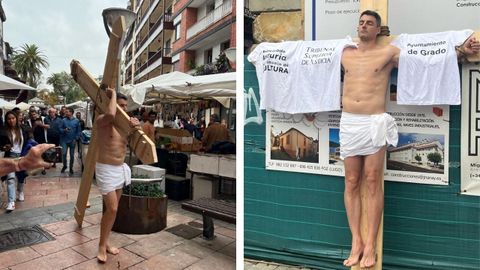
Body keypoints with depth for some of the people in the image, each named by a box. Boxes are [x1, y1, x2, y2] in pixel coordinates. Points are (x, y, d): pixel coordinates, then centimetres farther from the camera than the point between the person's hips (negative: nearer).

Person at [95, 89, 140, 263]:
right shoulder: (102, 120, -13)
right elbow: (111, 115, -36)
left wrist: (136, 125, -26)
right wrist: (113, 95, -20)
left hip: (120, 169, 7)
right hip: (106, 169, -7)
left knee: (113, 208, 15)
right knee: (112, 209, -9)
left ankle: (105, 242, 30)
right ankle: (102, 245, 11)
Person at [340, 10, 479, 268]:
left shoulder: (389, 53, 8)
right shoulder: (345, 54, 16)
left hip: (374, 122, -3)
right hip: (348, 123, 3)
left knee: (373, 183, -2)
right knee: (351, 183, 2)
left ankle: (370, 245, 6)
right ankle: (356, 242, 11)